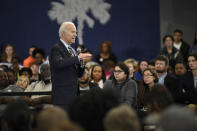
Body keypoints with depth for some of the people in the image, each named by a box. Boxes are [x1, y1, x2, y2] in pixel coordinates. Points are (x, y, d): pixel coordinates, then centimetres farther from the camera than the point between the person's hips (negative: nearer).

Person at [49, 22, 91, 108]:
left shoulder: (72, 50, 19)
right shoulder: (56, 48, -6)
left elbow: (79, 74, 19)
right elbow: (59, 63, -28)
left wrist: (82, 64, -1)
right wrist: (78, 58, -28)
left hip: (74, 95, 8)